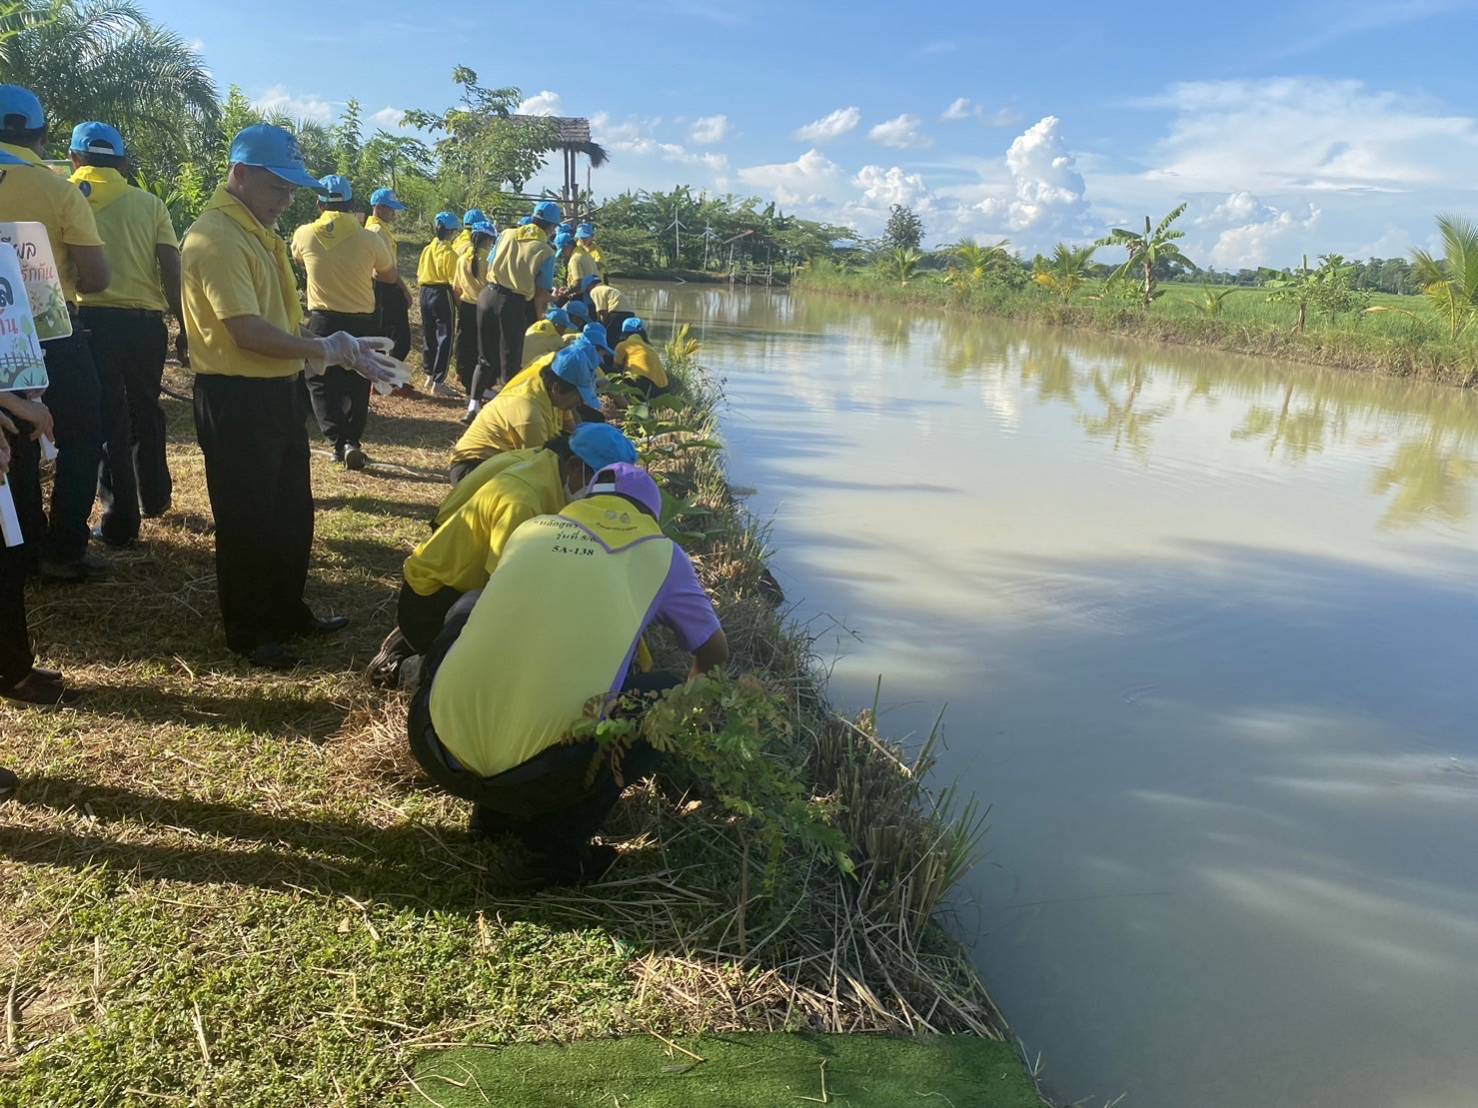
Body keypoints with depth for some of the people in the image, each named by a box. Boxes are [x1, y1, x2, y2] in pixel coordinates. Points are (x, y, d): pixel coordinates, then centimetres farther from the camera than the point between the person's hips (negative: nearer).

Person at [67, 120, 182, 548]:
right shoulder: (150, 204, 7)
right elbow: (171, 270, 1)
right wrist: (185, 326, 5)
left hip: (92, 320, -2)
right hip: (145, 321, 2)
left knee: (106, 419, 5)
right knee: (145, 411, 21)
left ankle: (121, 521, 7)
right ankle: (154, 497, 33)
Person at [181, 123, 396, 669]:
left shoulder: (258, 231, 14)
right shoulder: (215, 237, -17)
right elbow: (247, 331, -25)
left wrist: (335, 349, 6)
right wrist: (323, 349, -19)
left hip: (277, 390, 10)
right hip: (236, 398, -9)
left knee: (292, 513, 18)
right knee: (247, 520, 3)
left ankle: (287, 611, 33)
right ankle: (247, 633, 18)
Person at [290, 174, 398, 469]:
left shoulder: (305, 235, -6)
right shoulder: (369, 239, -9)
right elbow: (391, 276, 7)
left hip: (323, 322, 0)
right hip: (362, 323, 0)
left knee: (321, 384, 7)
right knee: (358, 385, 14)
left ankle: (338, 440, -9)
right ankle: (353, 441, 8)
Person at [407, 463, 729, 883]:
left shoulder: (532, 528, 19)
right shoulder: (660, 553, 11)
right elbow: (715, 655, 25)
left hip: (440, 751, 4)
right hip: (544, 774, -3)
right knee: (670, 696, 19)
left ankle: (492, 811, 29)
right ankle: (559, 839, 10)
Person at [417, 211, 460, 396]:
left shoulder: (427, 250, 6)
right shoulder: (449, 253, -13)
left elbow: (419, 276, 11)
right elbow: (454, 280, -14)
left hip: (425, 294, 7)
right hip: (442, 295, -7)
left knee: (429, 336, 17)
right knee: (445, 339, -3)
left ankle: (430, 376, 28)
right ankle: (438, 383, -6)